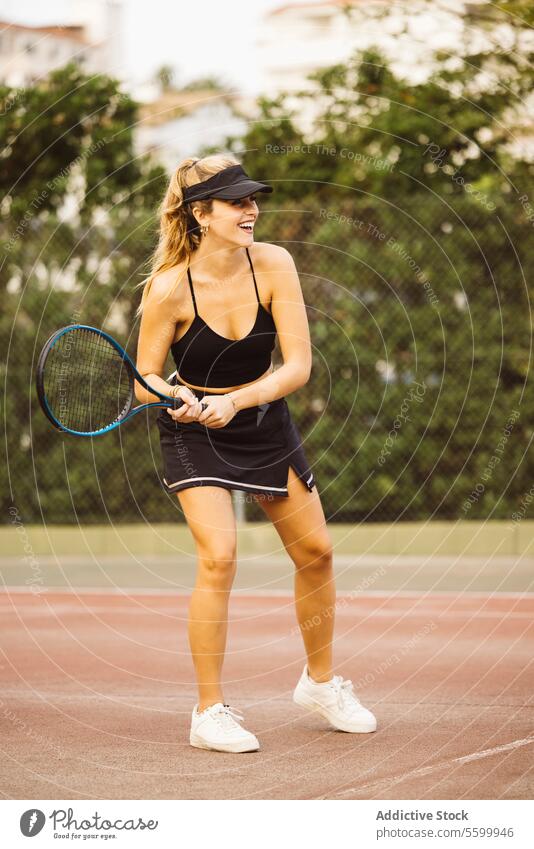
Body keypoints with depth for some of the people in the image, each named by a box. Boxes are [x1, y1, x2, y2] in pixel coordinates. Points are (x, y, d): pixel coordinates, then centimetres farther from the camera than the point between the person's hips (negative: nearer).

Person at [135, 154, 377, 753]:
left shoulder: (274, 266, -16)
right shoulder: (169, 289, -22)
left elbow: (298, 365, -17)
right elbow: (146, 379, -11)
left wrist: (235, 400, -30)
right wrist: (179, 399, -33)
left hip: (265, 422, 4)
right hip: (194, 433, -4)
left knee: (316, 552, 9)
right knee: (218, 556, -20)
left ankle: (320, 681, 33)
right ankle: (209, 713, -7)